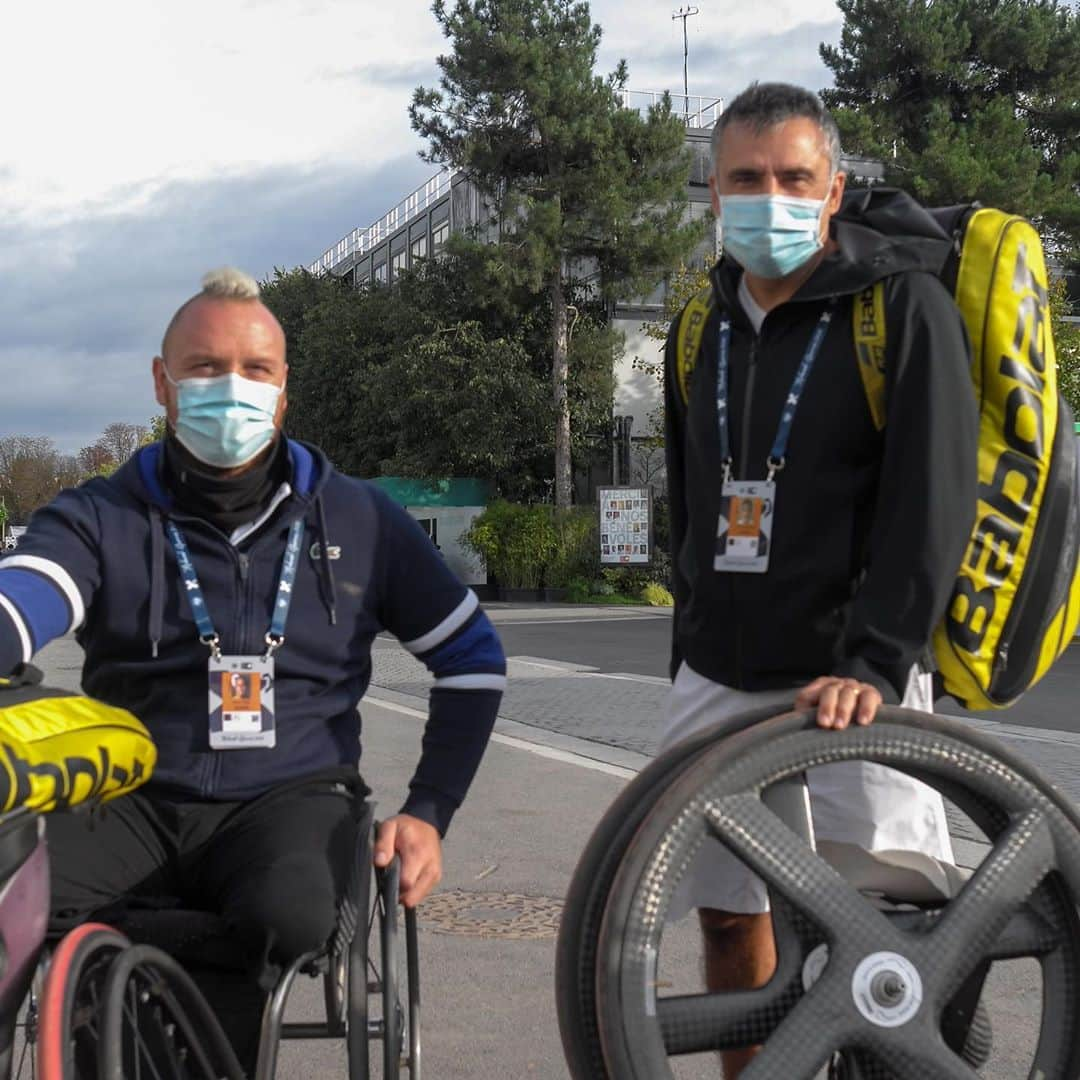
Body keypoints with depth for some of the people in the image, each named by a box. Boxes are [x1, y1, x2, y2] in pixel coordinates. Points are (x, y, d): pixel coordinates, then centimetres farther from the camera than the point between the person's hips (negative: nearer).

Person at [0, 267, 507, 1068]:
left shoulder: (357, 519, 5)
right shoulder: (99, 519, 2)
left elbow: (473, 659, 11)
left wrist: (429, 812, 0)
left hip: (292, 796, 0)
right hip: (134, 800, 1)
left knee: (289, 913, -34)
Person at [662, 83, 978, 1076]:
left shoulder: (903, 304, -7)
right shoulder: (703, 325, 11)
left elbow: (934, 500, -14)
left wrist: (873, 664, -23)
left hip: (849, 681, -5)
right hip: (719, 681, 6)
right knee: (728, 911, 12)